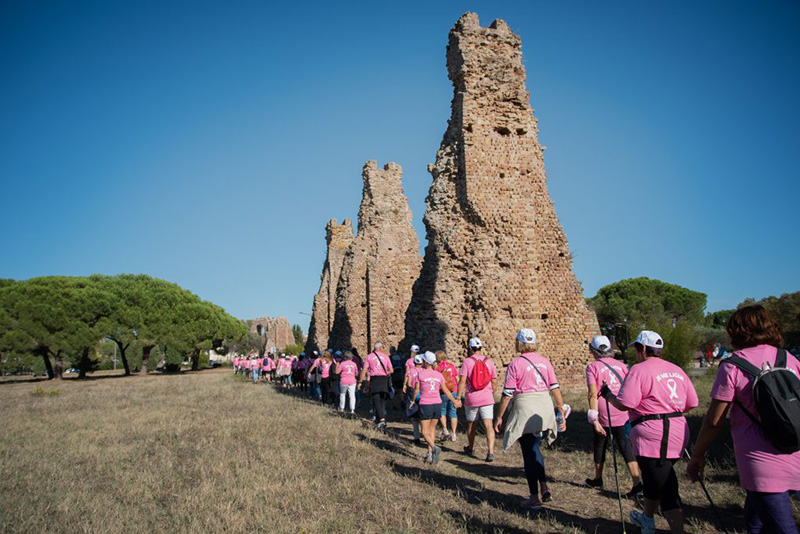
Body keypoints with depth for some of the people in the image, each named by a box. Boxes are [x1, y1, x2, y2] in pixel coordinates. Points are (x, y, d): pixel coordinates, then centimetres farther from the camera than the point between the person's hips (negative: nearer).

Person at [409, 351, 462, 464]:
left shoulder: (420, 373, -6)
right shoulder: (438, 375, 5)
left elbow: (416, 390, -2)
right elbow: (446, 391, 9)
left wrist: (412, 401, 15)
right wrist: (455, 401, 22)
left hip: (425, 405, -4)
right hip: (437, 404, 4)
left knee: (425, 432, 3)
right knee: (432, 429, 17)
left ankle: (434, 447, -22)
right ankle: (430, 454, 16)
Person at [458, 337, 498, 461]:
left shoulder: (467, 361, -7)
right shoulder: (489, 362, 3)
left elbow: (462, 381, -12)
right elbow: (494, 382, 9)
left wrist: (458, 396, -7)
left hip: (471, 399, -1)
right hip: (487, 399, 2)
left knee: (471, 425, 17)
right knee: (489, 426, -2)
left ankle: (471, 448, 33)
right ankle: (490, 452, -14)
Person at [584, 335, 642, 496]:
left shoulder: (593, 367, -4)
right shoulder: (621, 365, 8)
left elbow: (593, 394, -14)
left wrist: (594, 419, -16)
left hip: (603, 415, -3)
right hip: (623, 414, 3)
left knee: (600, 445, 16)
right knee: (626, 447, 7)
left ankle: (598, 479, 31)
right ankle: (637, 482, -5)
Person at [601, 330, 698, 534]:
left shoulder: (639, 370, -12)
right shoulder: (676, 370, 11)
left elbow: (624, 404, -19)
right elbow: (692, 404, 12)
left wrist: (607, 393, -1)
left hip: (652, 437, -9)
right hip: (678, 434, 9)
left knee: (665, 487, -2)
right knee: (654, 478, 26)